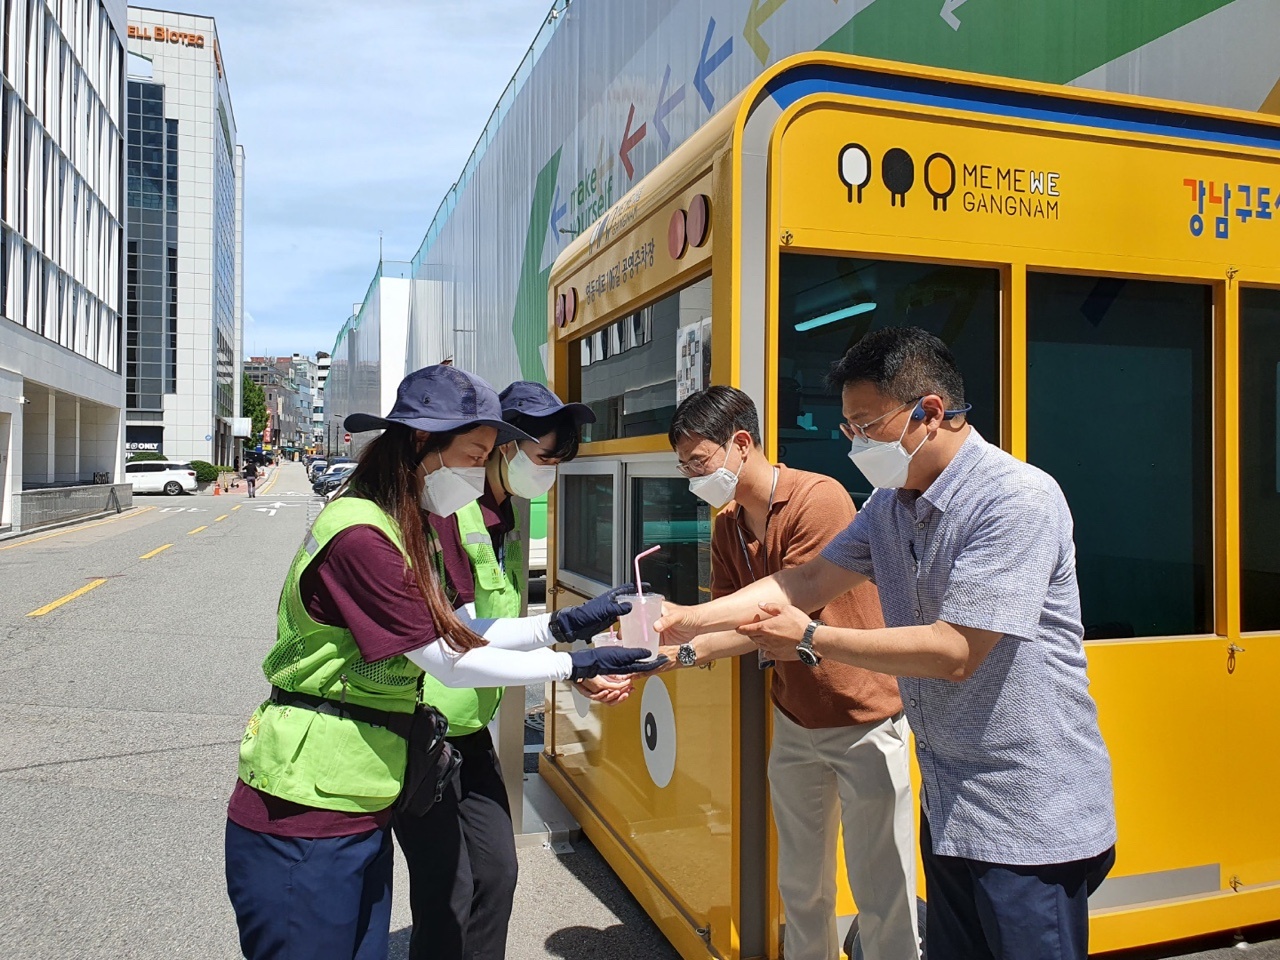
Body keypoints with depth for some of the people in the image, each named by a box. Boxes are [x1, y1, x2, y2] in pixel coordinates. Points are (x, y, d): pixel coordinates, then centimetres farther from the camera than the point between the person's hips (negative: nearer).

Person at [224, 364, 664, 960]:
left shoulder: (402, 532, 12)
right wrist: (573, 666, -9)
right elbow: (450, 661, -17)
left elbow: (463, 632, 9)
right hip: (304, 823, -9)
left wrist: (563, 624, 0)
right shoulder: (360, 538, -22)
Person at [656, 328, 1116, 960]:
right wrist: (689, 620, -3)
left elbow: (954, 651, -24)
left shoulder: (1017, 500, -21)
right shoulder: (889, 505, 5)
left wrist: (810, 640, -17)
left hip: (1029, 819, -7)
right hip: (948, 808, 8)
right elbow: (811, 581, 6)